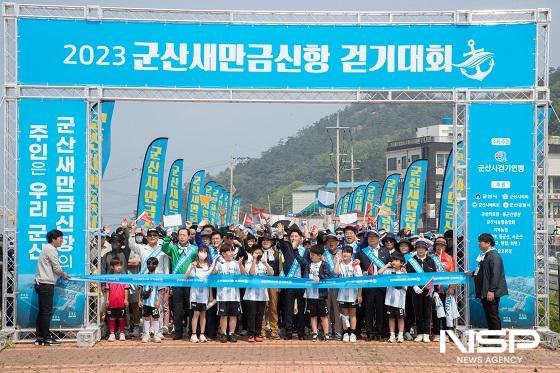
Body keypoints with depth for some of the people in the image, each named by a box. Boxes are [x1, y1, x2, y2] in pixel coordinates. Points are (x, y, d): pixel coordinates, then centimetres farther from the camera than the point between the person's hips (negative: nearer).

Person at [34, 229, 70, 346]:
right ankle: (46, 338, -6)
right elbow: (57, 268, -12)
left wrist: (60, 274, 16)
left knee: (42, 311, 10)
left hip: (41, 284, 10)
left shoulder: (46, 248, 18)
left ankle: (40, 338, 12)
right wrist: (63, 274, 6)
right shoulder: (51, 250, -11)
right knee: (47, 311, -7)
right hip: (46, 284, -10)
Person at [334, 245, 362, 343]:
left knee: (352, 314, 4)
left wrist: (360, 295, -4)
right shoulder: (340, 264, 3)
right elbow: (336, 272, -20)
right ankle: (346, 333, 13)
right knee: (344, 314, 7)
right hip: (342, 293, 1)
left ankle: (352, 333, 7)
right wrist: (338, 260, -9)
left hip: (353, 294, -1)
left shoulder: (355, 265, 0)